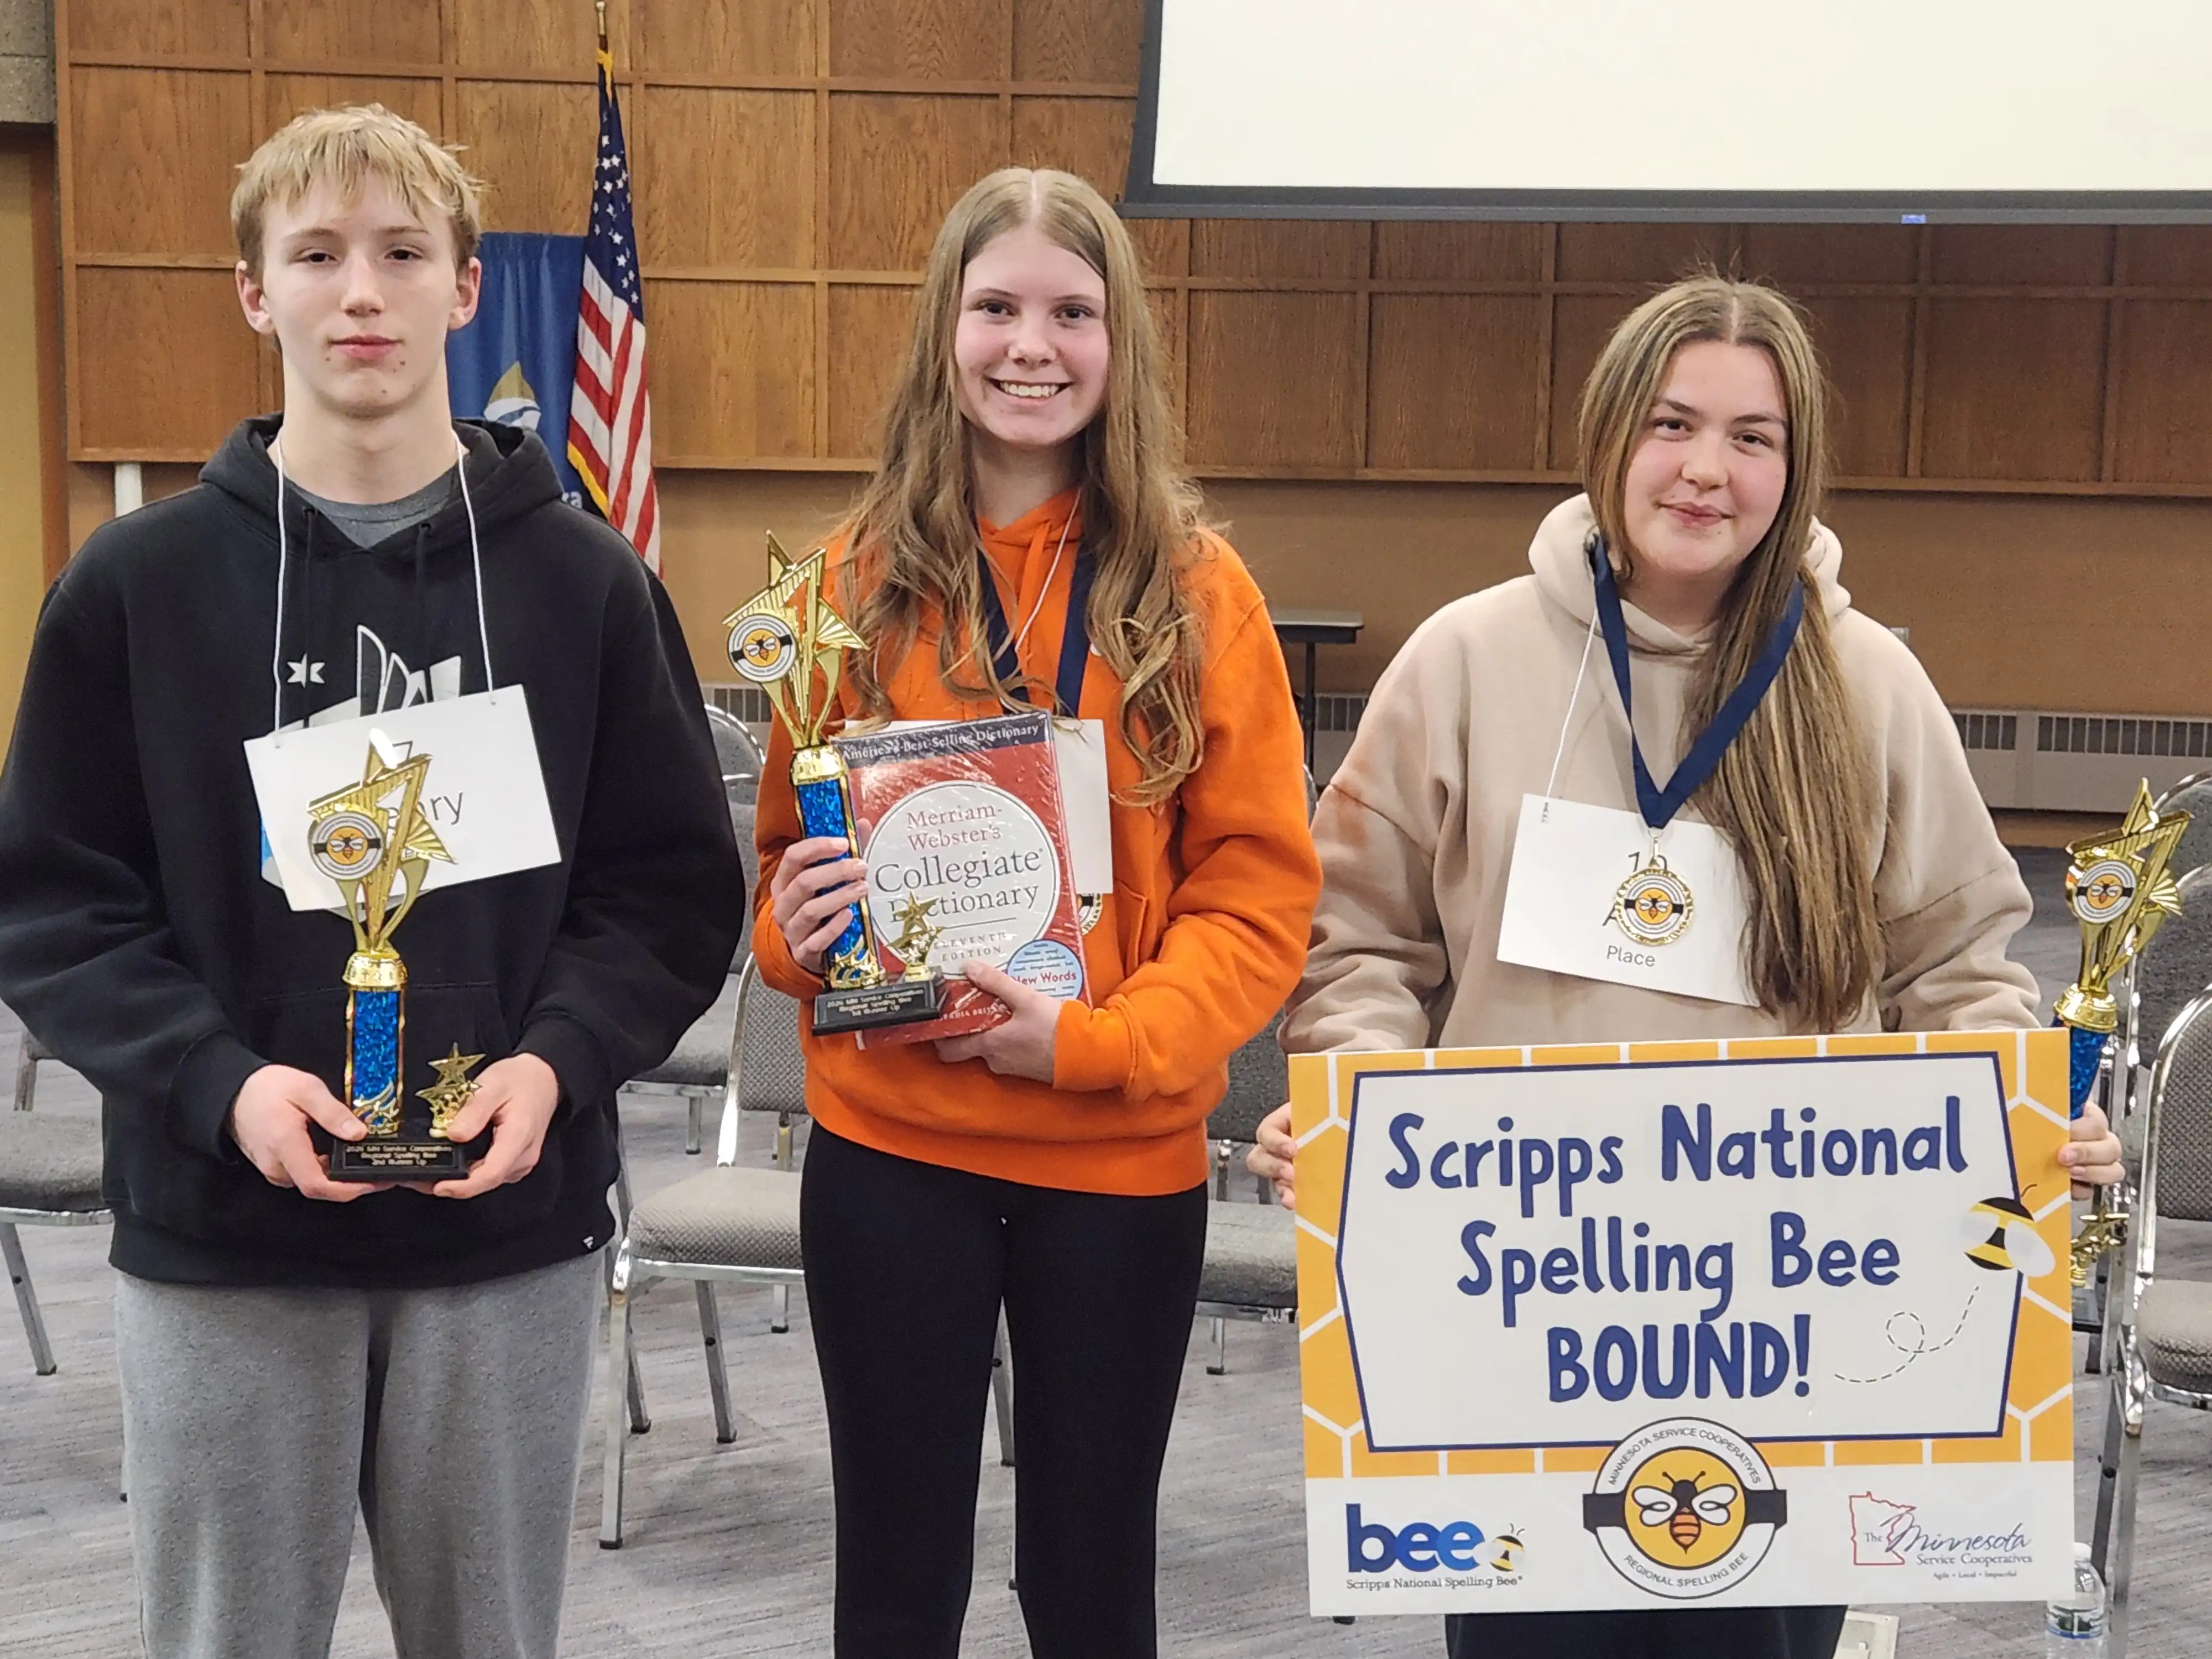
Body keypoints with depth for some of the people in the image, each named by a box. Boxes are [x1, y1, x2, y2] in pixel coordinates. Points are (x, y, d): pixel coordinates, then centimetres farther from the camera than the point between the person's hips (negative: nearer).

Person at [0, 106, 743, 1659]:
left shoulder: (583, 576, 2)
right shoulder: (138, 580, 1)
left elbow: (679, 888, 3)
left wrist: (558, 1060, -14)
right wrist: (215, 1079, -15)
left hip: (513, 1235, 1)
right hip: (219, 1248, 0)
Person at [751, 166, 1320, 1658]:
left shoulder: (1195, 586, -3)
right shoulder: (863, 576, 1)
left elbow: (1263, 881, -4)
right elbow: (792, 840, 10)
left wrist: (1098, 1037, -18)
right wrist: (797, 921, -12)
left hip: (1123, 1158, -1)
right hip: (889, 1144, 1)